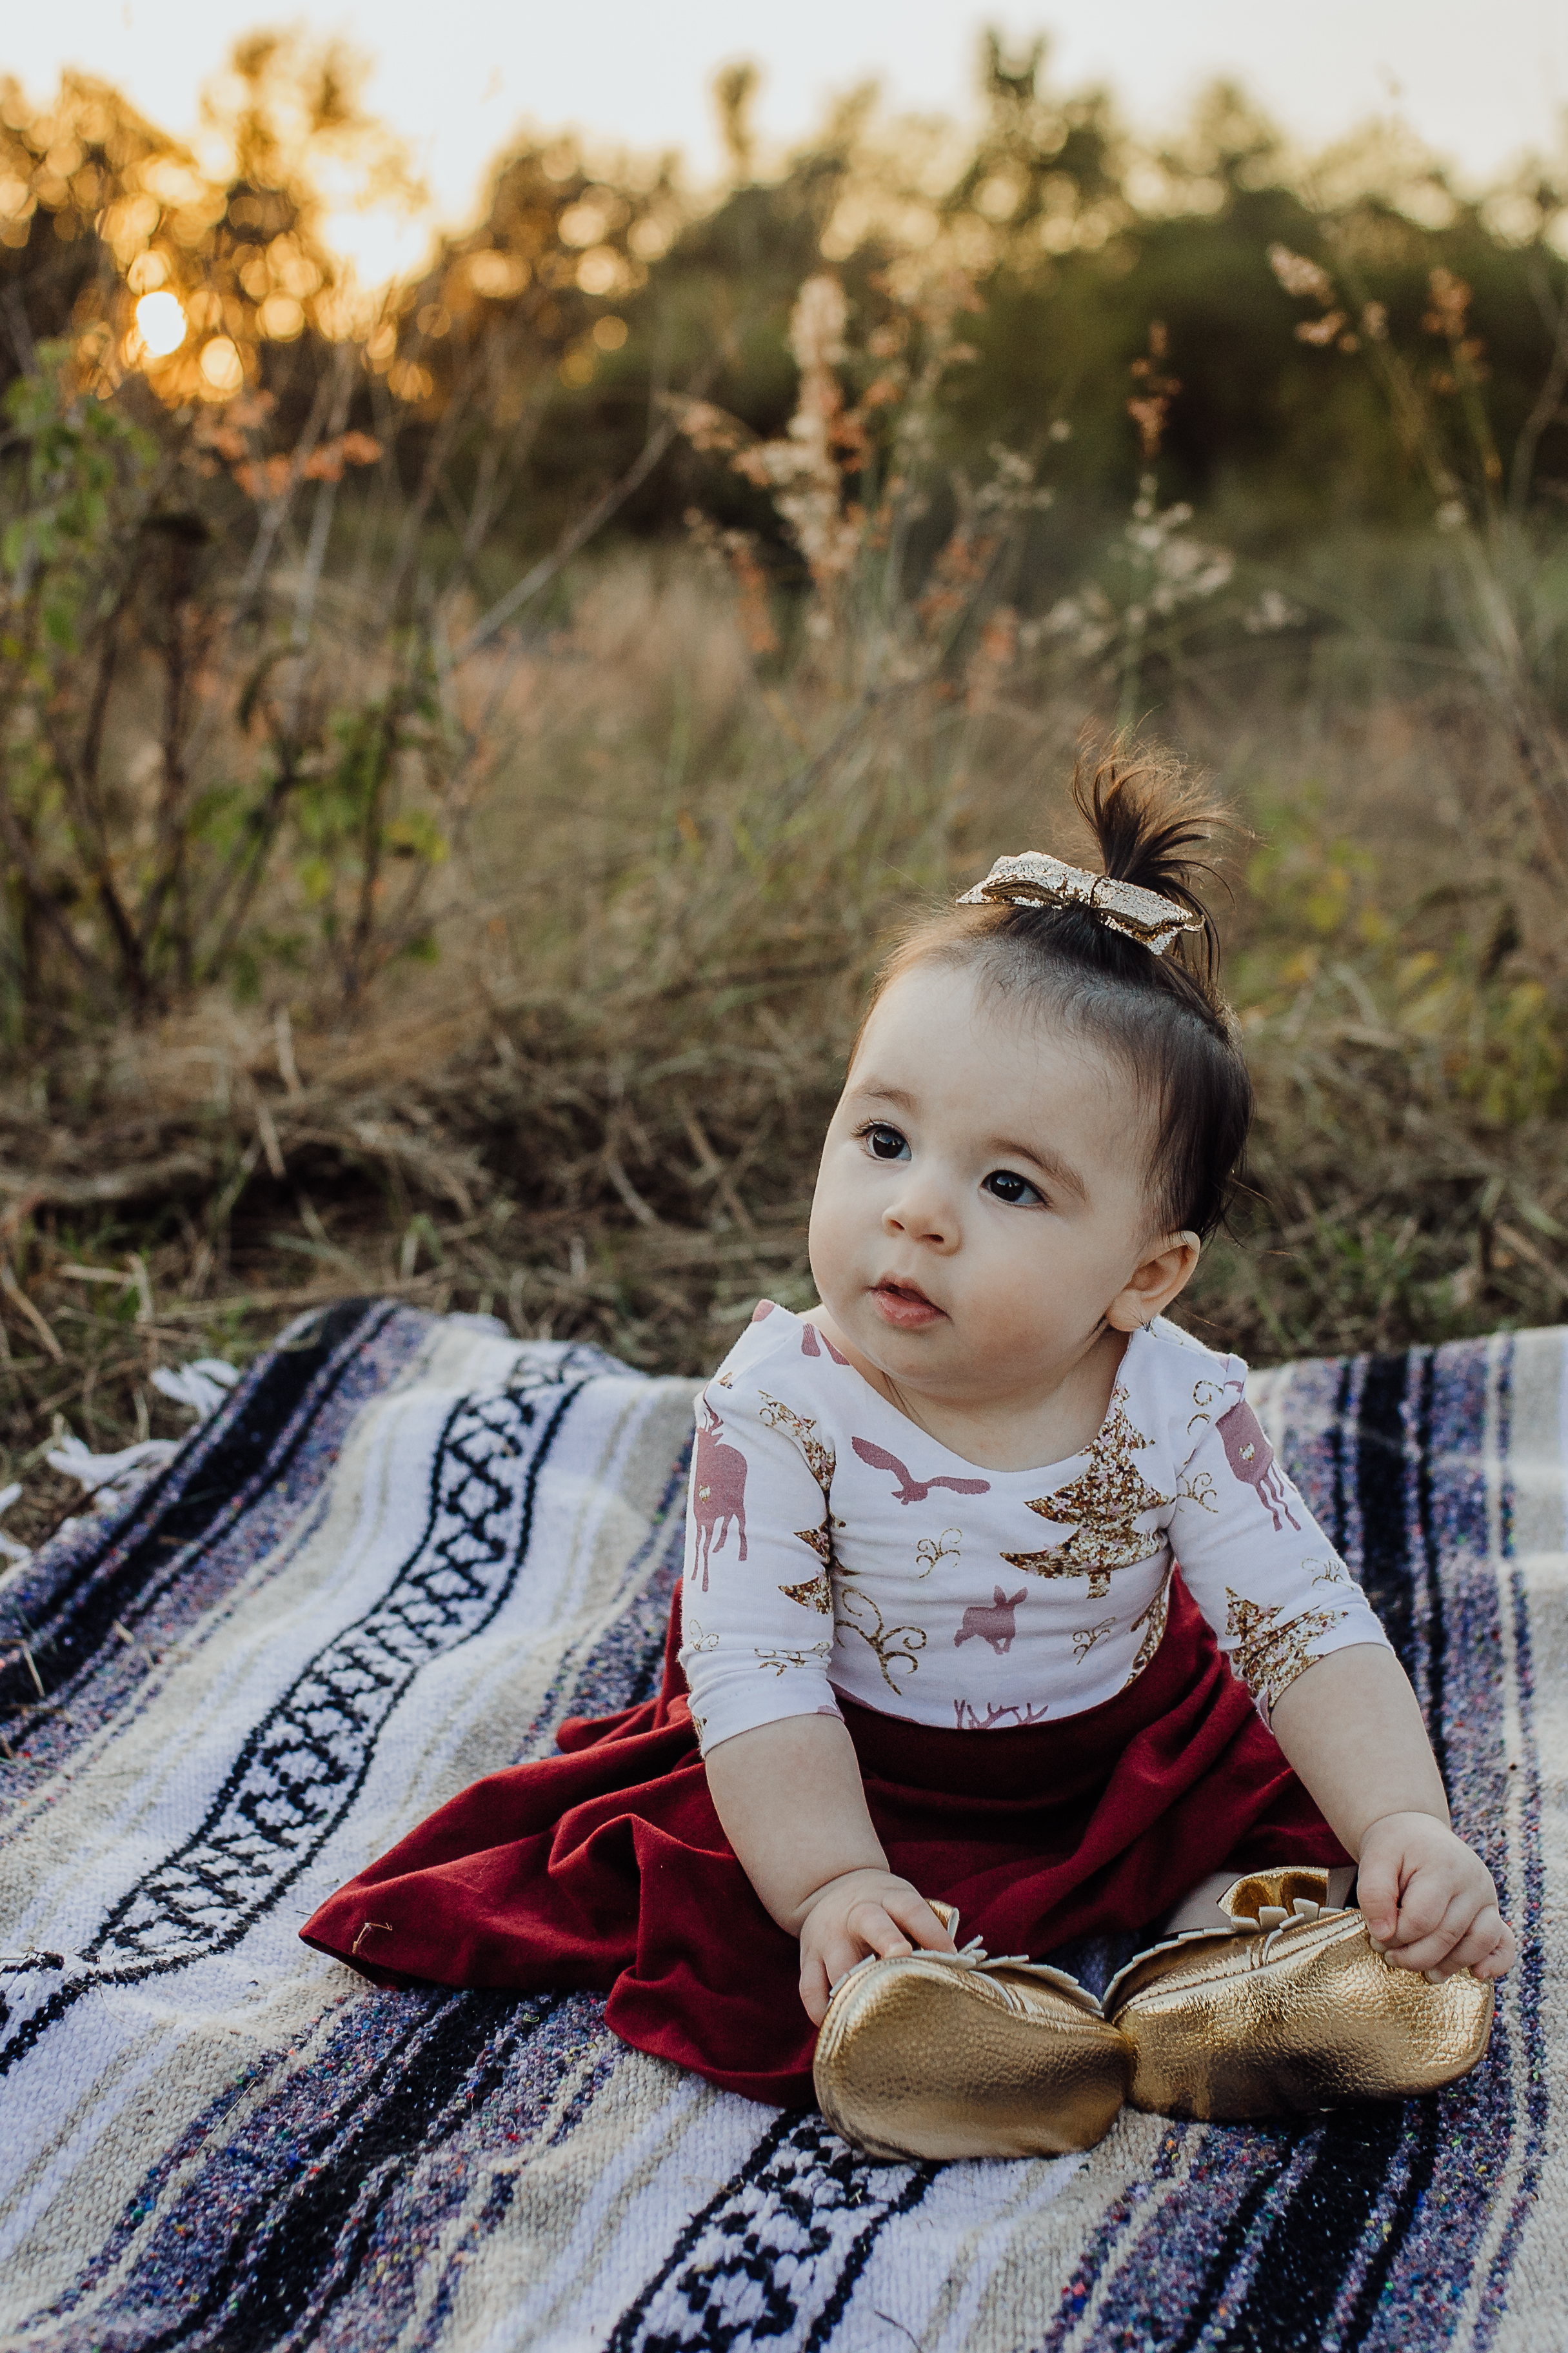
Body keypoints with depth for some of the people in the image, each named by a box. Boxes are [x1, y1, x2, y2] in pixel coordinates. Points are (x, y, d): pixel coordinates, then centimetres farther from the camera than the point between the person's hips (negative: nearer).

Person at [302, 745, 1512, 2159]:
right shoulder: (782, 1404, -26)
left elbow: (1309, 1625, -20)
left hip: (1125, 1763, 2)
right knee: (716, 1894, -23)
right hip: (858, 1777, -2)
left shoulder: (1176, 1412, -21)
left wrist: (1407, 1827, -33)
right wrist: (832, 1886, -34)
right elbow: (756, 1669, -26)